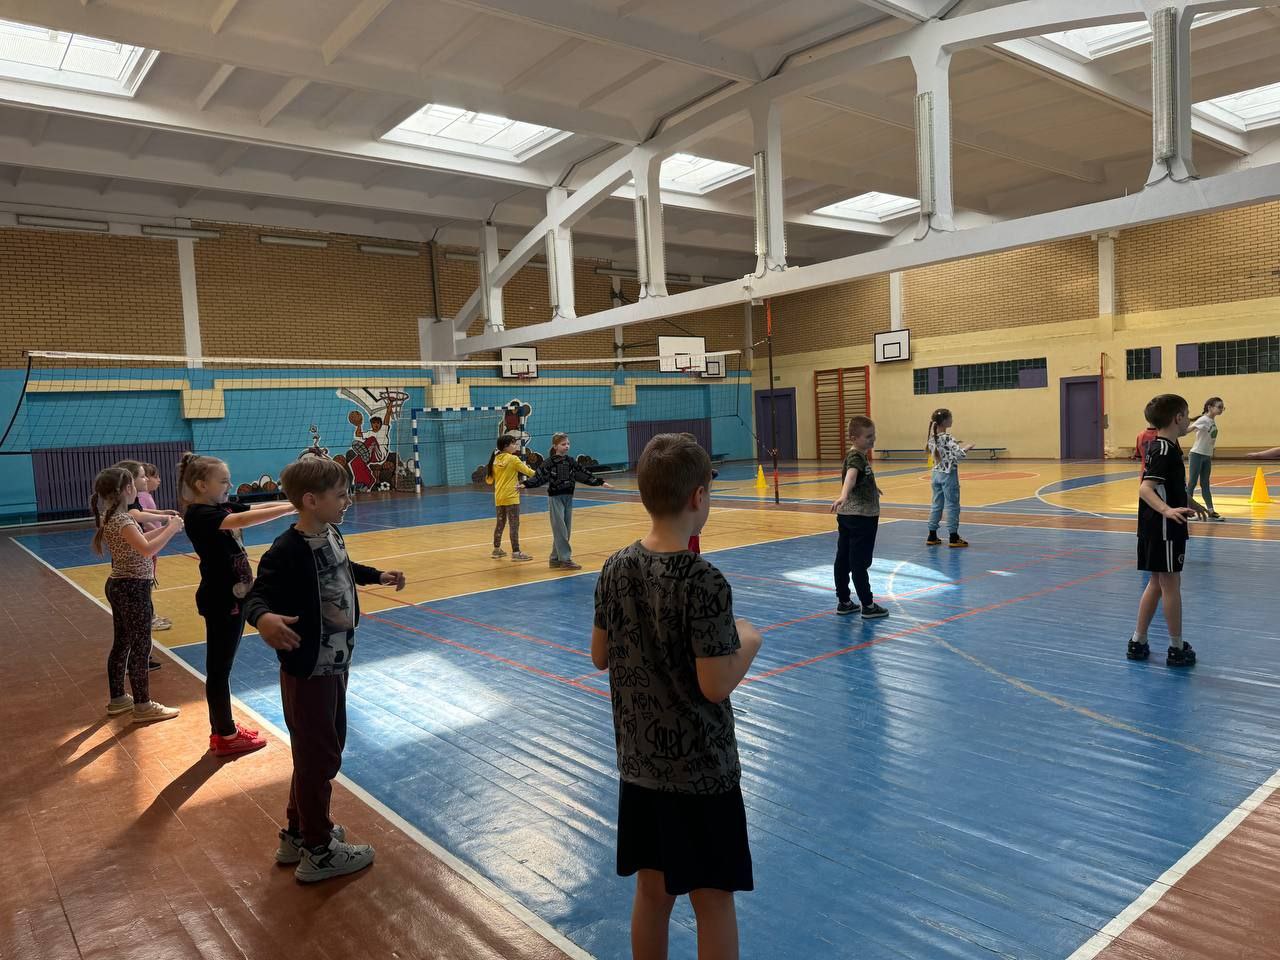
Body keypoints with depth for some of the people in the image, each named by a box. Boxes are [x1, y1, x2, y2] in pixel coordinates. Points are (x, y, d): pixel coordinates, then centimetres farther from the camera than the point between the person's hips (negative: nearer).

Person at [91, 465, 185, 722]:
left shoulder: (112, 516, 9)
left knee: (121, 644, 18)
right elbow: (147, 550, -32)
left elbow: (137, 540, 18)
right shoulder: (121, 519, -21)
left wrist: (165, 528, 10)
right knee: (140, 647, -2)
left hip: (119, 586, 10)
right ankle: (143, 707, 6)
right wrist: (172, 529, -22)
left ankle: (117, 699, 29)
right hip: (133, 588, -10)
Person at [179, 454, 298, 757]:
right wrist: (292, 508, -37)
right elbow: (244, 520, -34)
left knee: (222, 665, 17)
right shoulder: (199, 515, -19)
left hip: (232, 597, 9)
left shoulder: (221, 508, 8)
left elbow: (259, 507, 3)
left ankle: (222, 729, 29)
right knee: (218, 667, 3)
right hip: (220, 600, -9)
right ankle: (226, 737, 14)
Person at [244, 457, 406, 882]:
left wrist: (378, 576, 33)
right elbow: (257, 594, -27)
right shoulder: (287, 551, -24)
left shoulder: (331, 534, 2)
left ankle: (297, 834, 39)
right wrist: (263, 617, -48)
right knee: (318, 758, 5)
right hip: (308, 671, -9)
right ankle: (318, 852, 23)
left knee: (327, 749, 21)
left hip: (335, 663, 9)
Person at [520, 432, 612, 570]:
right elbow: (539, 476, -15)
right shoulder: (549, 462, -9)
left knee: (566, 530, 8)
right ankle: (565, 559, -5)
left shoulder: (570, 461, 7)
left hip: (568, 498, 6)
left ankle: (555, 558, 17)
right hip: (555, 498, -6)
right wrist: (525, 484, -30)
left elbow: (583, 474, 11)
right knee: (560, 530, -7)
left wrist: (600, 482, 9)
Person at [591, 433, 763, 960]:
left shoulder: (615, 569, -5)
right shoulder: (703, 581, -23)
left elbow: (600, 657, 5)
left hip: (639, 763, 6)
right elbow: (716, 685, -21)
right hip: (700, 769, -6)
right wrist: (748, 641, -4)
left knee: (652, 890, 20)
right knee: (713, 900, 13)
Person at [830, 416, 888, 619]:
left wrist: (872, 488, 58)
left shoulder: (859, 456, 15)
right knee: (860, 563, -3)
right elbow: (850, 475, -39)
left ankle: (843, 602, 18)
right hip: (860, 517, -10)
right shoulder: (856, 458, -16)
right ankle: (868, 606, 3)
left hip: (847, 516, 10)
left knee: (843, 560, 11)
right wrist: (843, 495, -58)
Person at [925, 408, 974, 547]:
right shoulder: (948, 438, -19)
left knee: (936, 505, 12)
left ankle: (932, 536, 15)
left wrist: (958, 446, 18)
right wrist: (967, 447, -6)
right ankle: (953, 538, 7)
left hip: (936, 473, 7)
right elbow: (959, 455, -25)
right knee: (952, 506, 2)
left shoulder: (932, 437, 4)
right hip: (948, 475, -7)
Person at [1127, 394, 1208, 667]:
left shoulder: (1163, 447, 12)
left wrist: (1188, 502, 41)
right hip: (1164, 529, -10)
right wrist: (1167, 510, -46)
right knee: (1171, 585, 1)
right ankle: (1177, 649, 12)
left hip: (1155, 529, 10)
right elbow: (1145, 489, -30)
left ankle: (1138, 642, 20)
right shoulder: (1164, 450, -18)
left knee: (1157, 583, 15)